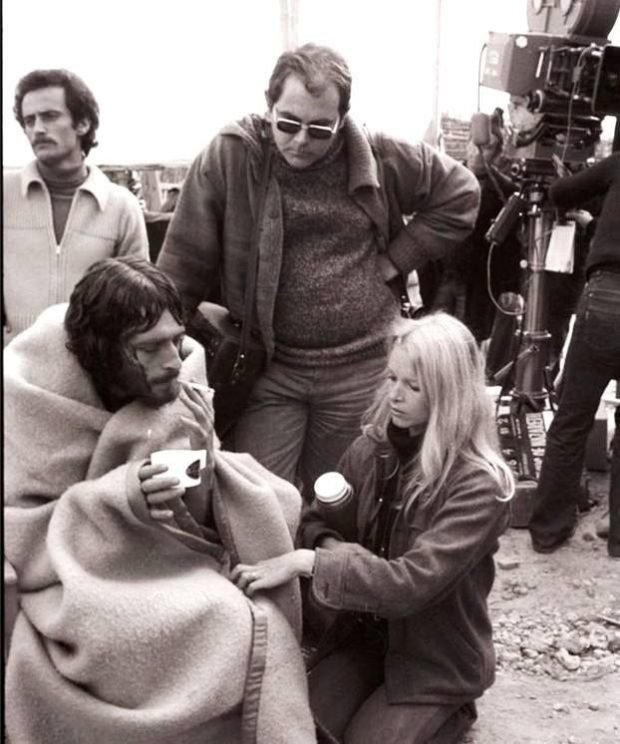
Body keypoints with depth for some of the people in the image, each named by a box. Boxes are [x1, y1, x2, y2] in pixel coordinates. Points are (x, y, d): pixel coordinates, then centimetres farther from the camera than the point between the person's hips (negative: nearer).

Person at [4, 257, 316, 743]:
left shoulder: (178, 384, -7)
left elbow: (199, 517, 1)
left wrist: (201, 464, -22)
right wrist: (120, 498, -31)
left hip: (171, 564, 5)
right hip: (83, 579, -5)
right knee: (243, 631, -23)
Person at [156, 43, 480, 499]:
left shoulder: (380, 158, -4)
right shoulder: (229, 157, -9)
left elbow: (460, 195, 8)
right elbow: (185, 261, -6)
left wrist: (396, 258, -1)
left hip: (362, 367, 1)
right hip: (266, 365, -1)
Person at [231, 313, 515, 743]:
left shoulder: (478, 486, -24)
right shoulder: (373, 448, -6)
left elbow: (414, 582, -32)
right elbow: (318, 523, 3)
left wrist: (308, 563, -36)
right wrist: (335, 549, -22)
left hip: (438, 658, -4)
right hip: (365, 631, 4)